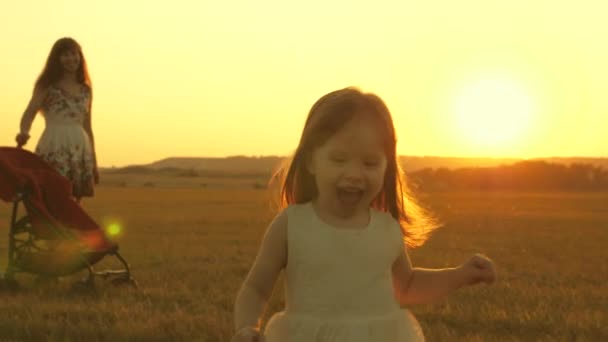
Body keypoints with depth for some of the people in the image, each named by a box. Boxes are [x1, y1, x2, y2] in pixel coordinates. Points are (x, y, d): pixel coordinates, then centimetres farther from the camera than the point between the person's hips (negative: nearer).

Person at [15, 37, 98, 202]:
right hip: (53, 148, -4)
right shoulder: (47, 86, 4)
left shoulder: (86, 90, 15)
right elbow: (29, 113, -7)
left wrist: (94, 163, 19)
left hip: (80, 149, 4)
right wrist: (24, 132, -29)